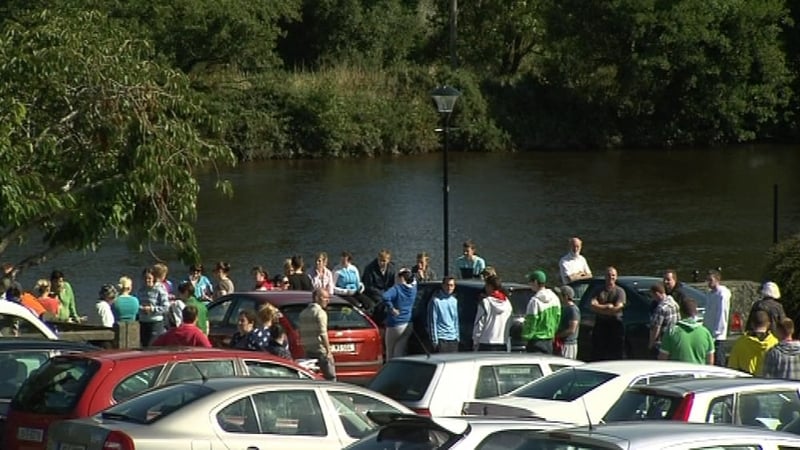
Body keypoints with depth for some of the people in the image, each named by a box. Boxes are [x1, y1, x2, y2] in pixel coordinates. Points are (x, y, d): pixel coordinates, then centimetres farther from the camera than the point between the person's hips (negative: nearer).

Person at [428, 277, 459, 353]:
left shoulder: (454, 300, 12)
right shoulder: (436, 300, -10)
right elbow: (432, 322, -10)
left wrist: (457, 337, 15)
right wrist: (434, 340, -13)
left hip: (453, 339, 7)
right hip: (441, 338, -7)